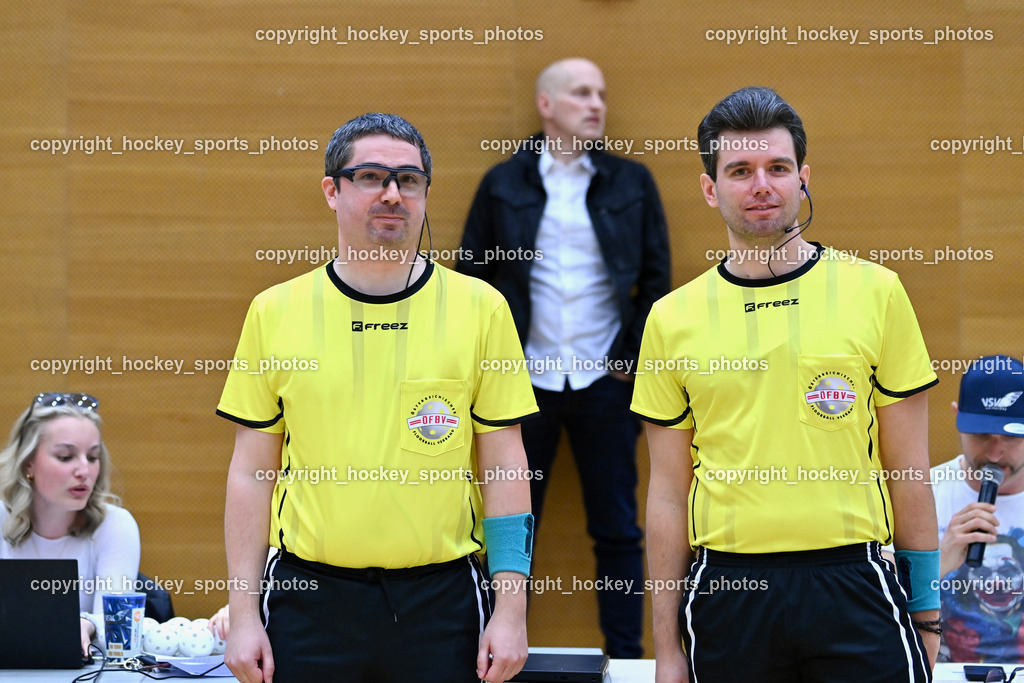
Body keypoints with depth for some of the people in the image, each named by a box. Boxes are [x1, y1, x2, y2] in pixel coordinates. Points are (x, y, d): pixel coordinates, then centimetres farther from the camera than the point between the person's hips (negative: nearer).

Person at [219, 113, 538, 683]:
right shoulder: (275, 312, 4)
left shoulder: (481, 308, 2)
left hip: (440, 598, -1)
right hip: (309, 601, 1)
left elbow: (504, 466, 2)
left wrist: (511, 609, -4)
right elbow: (252, 471, 5)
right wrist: (244, 613, 0)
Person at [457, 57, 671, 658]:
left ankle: (625, 657, 9)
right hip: (525, 382, 0)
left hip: (605, 383, 0)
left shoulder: (632, 182, 4)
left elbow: (657, 278, 4)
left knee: (618, 531, 4)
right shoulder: (504, 185, 3)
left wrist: (633, 357, -2)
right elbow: (471, 275, 5)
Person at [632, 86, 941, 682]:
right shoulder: (673, 319, 5)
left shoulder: (876, 292, 3)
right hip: (726, 591, 1)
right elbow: (667, 494, 8)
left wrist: (926, 613, 3)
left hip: (851, 582, -1)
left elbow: (908, 471, 5)